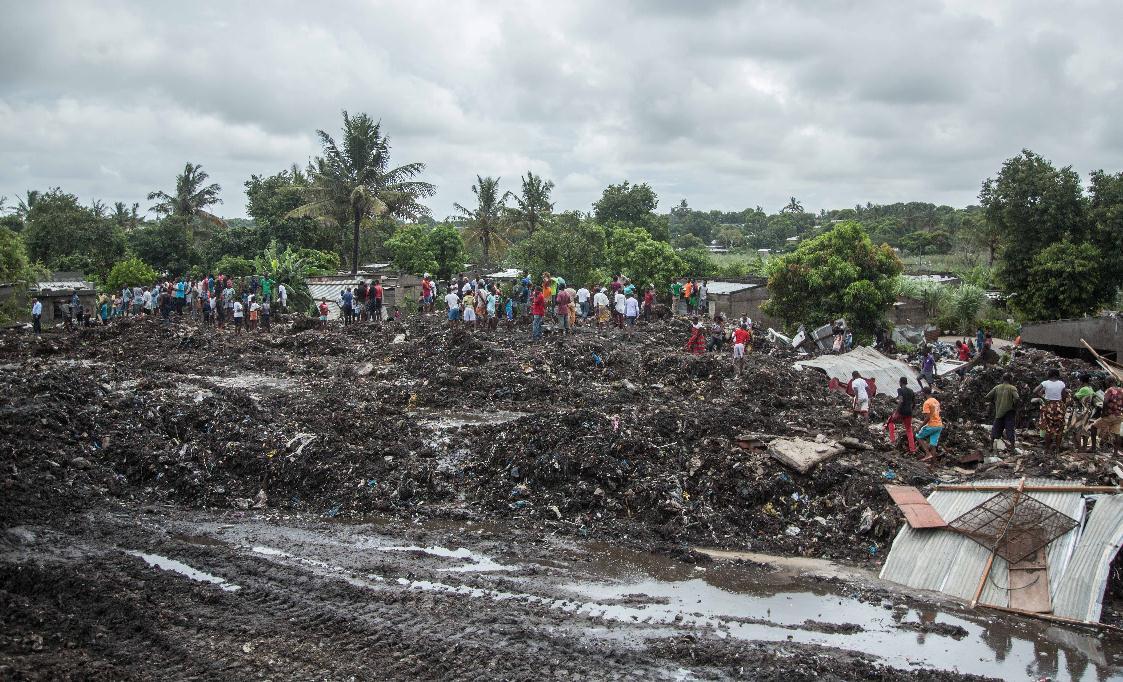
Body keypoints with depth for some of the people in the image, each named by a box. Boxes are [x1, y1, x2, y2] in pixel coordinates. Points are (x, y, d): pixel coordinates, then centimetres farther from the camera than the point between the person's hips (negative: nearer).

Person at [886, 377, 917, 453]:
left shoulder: (900, 390, -9)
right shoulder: (911, 391, 10)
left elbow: (901, 401, -21)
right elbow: (914, 402, 13)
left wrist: (896, 412, -20)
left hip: (901, 411, -6)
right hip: (909, 412, 6)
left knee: (890, 422, 19)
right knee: (909, 430, 14)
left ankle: (893, 440, 6)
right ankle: (912, 449, 12)